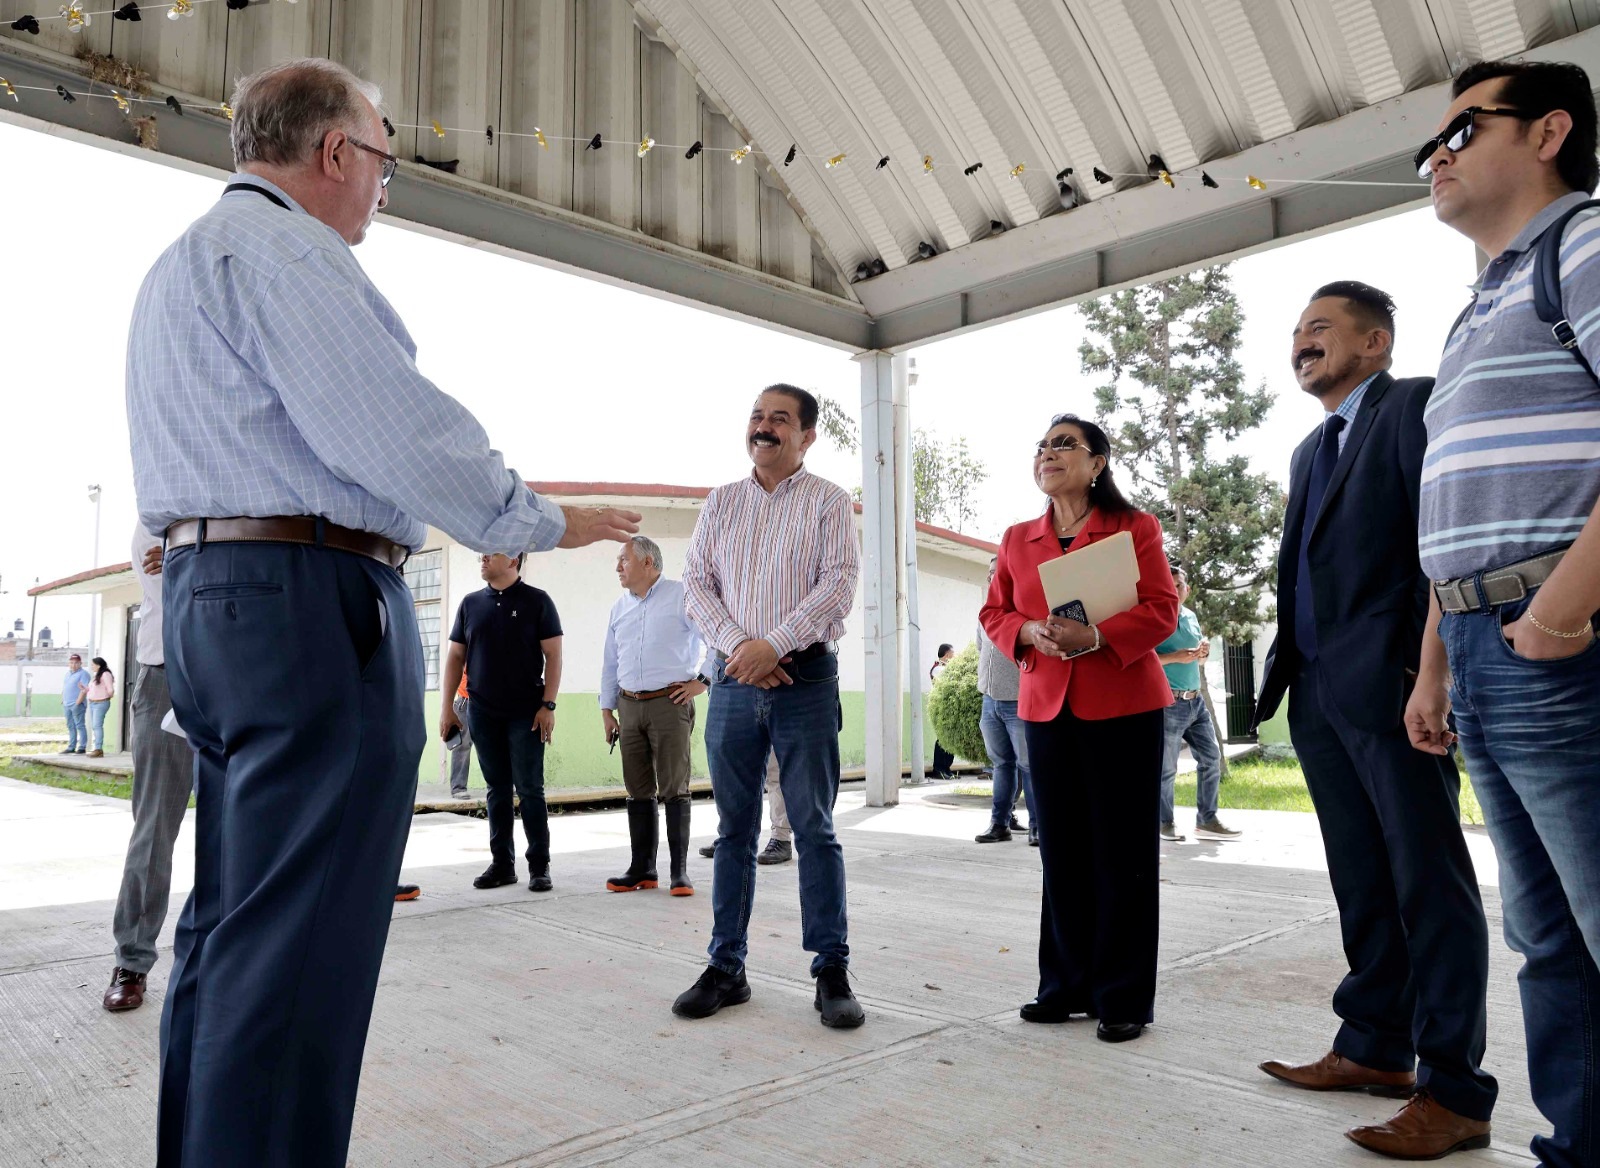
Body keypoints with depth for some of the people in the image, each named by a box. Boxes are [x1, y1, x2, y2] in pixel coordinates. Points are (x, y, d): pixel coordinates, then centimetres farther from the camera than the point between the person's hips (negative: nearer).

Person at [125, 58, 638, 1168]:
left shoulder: (178, 265, 25)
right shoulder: (283, 246, -8)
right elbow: (396, 428, -17)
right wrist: (543, 521, -7)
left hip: (204, 592, 11)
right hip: (312, 601, -11)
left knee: (230, 926, 16)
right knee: (297, 948, -8)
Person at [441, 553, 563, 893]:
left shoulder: (537, 601, -2)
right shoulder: (470, 603, 10)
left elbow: (553, 655, -5)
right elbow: (456, 656, 12)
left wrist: (548, 705, -12)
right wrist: (447, 705, 6)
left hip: (526, 713, -4)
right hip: (482, 712, 4)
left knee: (529, 789, -2)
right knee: (497, 789, 9)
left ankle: (539, 865, 6)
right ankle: (501, 863, 17)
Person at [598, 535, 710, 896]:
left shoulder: (680, 596, -3)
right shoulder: (619, 607, 15)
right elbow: (610, 661, 20)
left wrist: (701, 681, -7)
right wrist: (606, 710, 17)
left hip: (670, 704, -6)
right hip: (630, 706, 6)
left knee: (674, 789, -4)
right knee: (638, 790, 8)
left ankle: (680, 872, 1)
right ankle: (642, 868, 16)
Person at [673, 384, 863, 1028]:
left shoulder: (828, 501, 4)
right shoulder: (721, 502, 14)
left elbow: (838, 583, -7)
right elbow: (697, 582, 7)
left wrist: (772, 645, -17)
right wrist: (738, 647, -9)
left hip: (806, 679, -3)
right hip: (734, 680, 3)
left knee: (814, 827, 0)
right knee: (734, 828, 8)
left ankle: (831, 971, 10)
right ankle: (726, 967, 17)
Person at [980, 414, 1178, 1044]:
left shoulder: (1134, 527, 0)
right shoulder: (1018, 539, 12)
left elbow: (1161, 609, -6)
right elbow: (994, 612, 13)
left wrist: (1096, 636, -22)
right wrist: (1031, 632, -9)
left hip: (1123, 707, -4)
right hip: (1046, 707, 4)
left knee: (1121, 853, 1)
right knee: (1061, 851, 10)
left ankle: (1125, 998, 12)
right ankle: (1068, 985, 22)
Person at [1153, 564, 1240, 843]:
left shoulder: (1191, 617, 14)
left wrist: (1204, 652, 2)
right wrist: (1176, 657, -23)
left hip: (1195, 701, 7)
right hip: (1168, 703, -7)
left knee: (1211, 757, 7)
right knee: (1166, 768, 0)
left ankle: (1206, 821, 16)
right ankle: (1166, 822, 14)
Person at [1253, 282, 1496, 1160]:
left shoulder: (1416, 405, -2)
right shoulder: (1311, 451, 23)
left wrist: (1429, 672, -18)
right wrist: (1288, 673, 13)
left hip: (1390, 686, -8)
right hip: (1319, 695, 8)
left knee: (1428, 882, -3)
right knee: (1362, 883, 13)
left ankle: (1454, 1092, 5)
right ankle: (1375, 1046, 24)